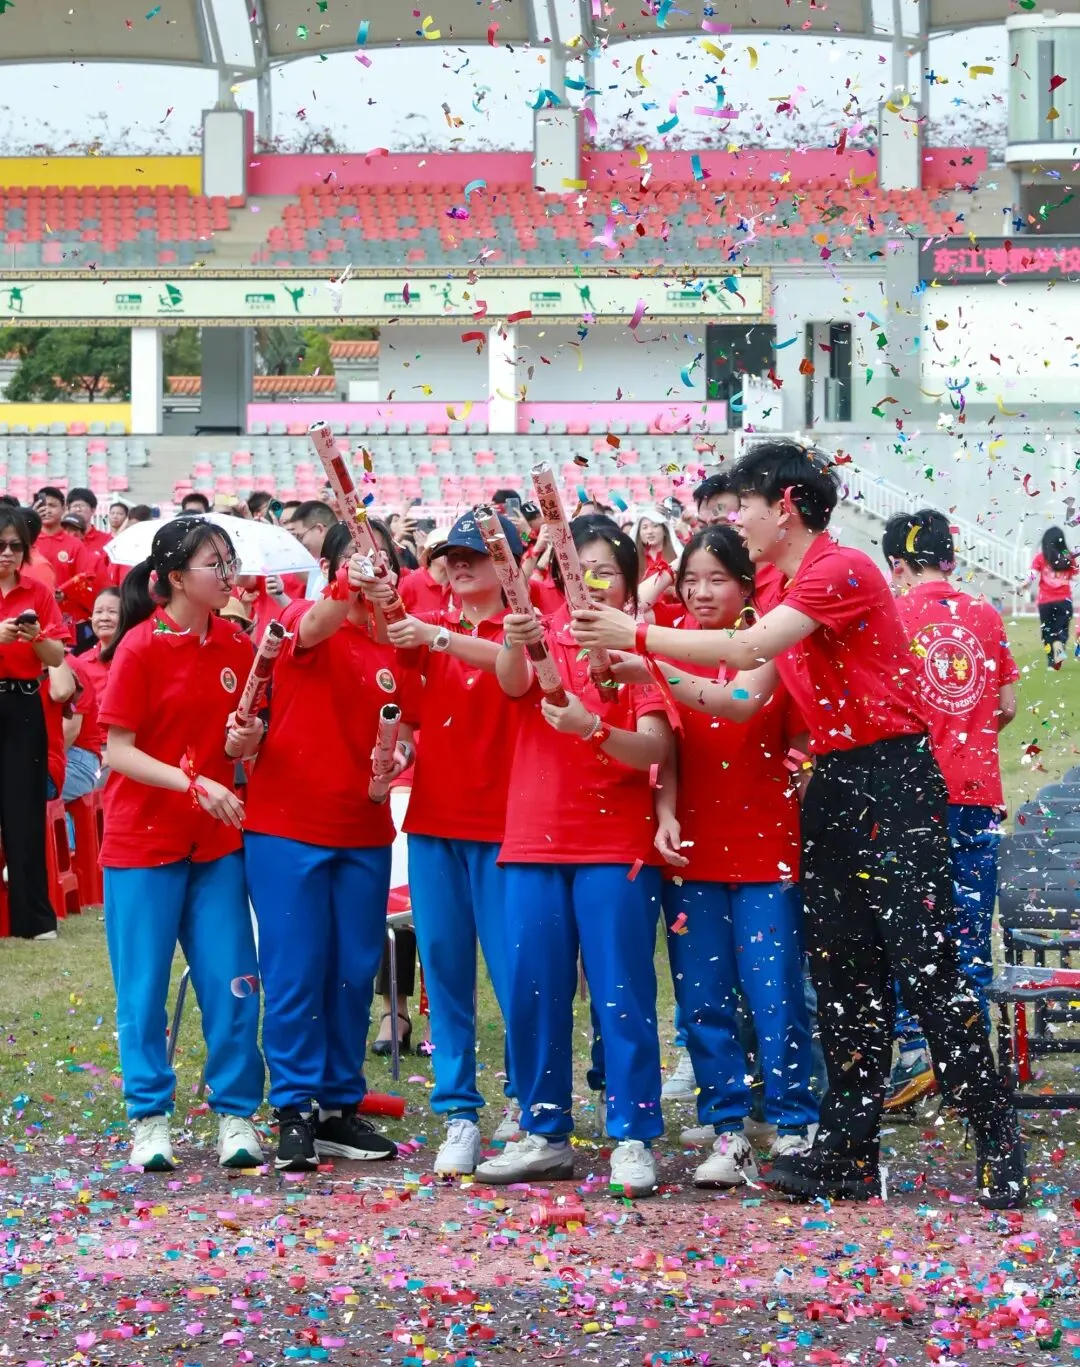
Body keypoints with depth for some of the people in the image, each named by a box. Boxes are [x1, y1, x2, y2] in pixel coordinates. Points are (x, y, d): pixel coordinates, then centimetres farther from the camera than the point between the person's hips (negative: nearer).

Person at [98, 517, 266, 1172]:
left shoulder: (237, 647, 5)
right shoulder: (140, 648, -11)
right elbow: (118, 751, -12)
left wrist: (248, 742, -6)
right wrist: (196, 783, -22)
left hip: (215, 842, 4)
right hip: (143, 841, -4)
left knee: (232, 984, 0)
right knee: (144, 989, 2)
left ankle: (236, 1117, 9)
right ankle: (151, 1118, 13)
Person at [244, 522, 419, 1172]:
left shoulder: (398, 645, 7)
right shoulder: (304, 620, -7)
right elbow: (312, 628, -32)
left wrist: (402, 751, -8)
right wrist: (346, 590, -53)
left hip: (364, 831, 5)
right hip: (289, 825, -5)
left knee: (354, 973, 9)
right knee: (295, 972, -2)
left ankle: (340, 1106, 18)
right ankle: (297, 1111, 4)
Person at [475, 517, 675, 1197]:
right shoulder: (543, 636, 6)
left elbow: (655, 748, -11)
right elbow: (513, 683, -16)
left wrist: (593, 729, -30)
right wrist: (515, 644, -38)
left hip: (617, 844, -3)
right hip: (535, 839, 3)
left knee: (623, 992, -3)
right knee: (534, 992, 5)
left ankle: (634, 1137, 2)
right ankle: (545, 1134, 16)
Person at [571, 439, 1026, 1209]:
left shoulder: (843, 570, -14)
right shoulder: (788, 592, 14)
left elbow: (750, 648, -24)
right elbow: (742, 697, 11)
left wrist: (637, 637, -19)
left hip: (893, 781, -9)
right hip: (833, 785, 9)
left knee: (926, 966, -9)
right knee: (844, 972, 8)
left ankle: (1001, 1150, -3)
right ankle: (849, 1152, 12)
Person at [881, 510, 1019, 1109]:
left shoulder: (889, 614, -4)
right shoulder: (986, 616, 7)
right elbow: (1007, 706, 10)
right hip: (979, 789, 3)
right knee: (970, 931, 8)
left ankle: (913, 1048, -8)